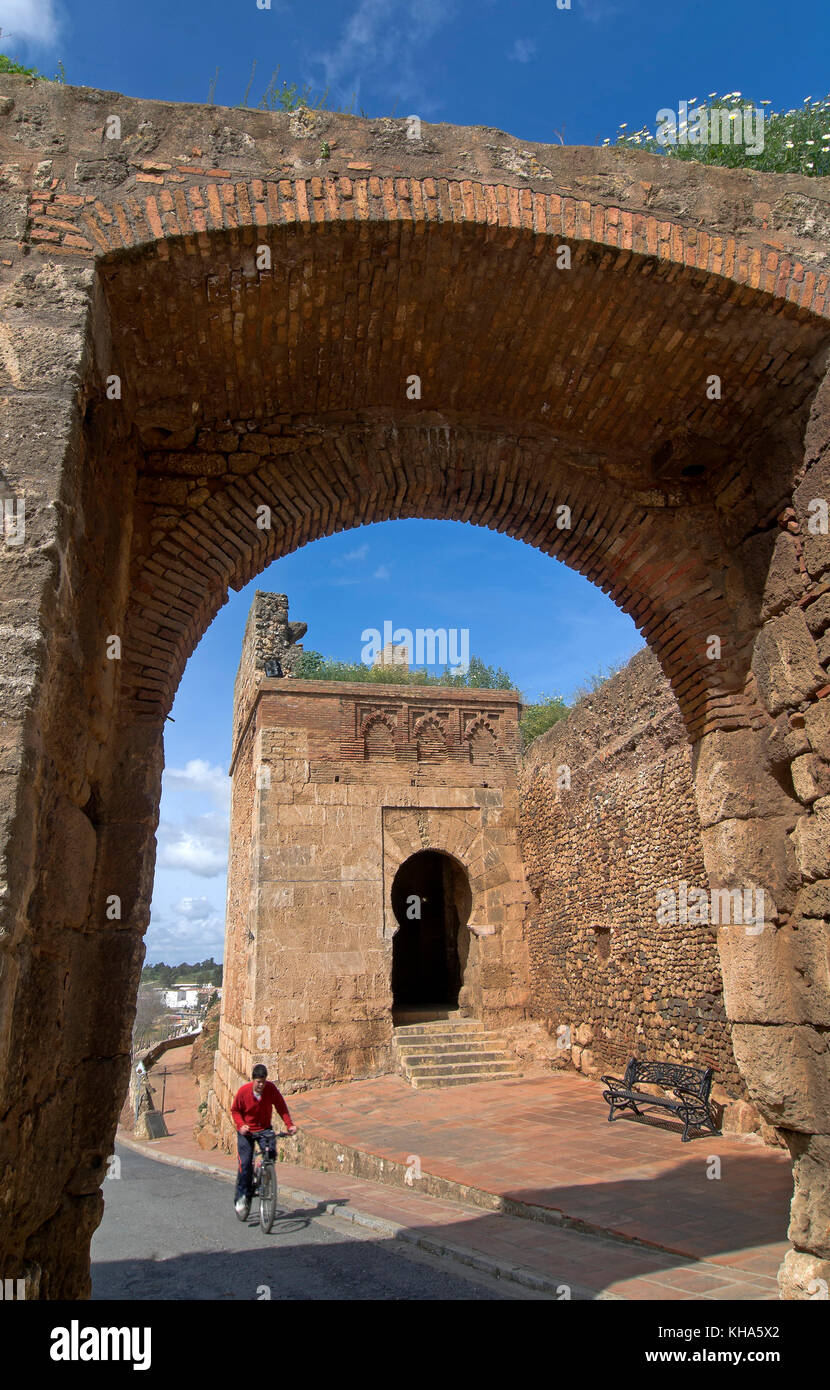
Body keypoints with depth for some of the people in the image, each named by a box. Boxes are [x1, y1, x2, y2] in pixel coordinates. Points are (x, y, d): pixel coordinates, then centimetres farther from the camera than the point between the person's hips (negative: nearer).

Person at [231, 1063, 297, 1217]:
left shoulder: (271, 1088, -15)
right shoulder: (243, 1091, -18)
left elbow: (281, 1107, -6)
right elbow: (235, 1110, -3)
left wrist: (289, 1124, -16)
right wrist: (241, 1125, -18)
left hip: (264, 1129, 2)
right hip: (246, 1132, -1)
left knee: (271, 1156, -16)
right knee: (245, 1164, -13)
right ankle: (242, 1196, 5)